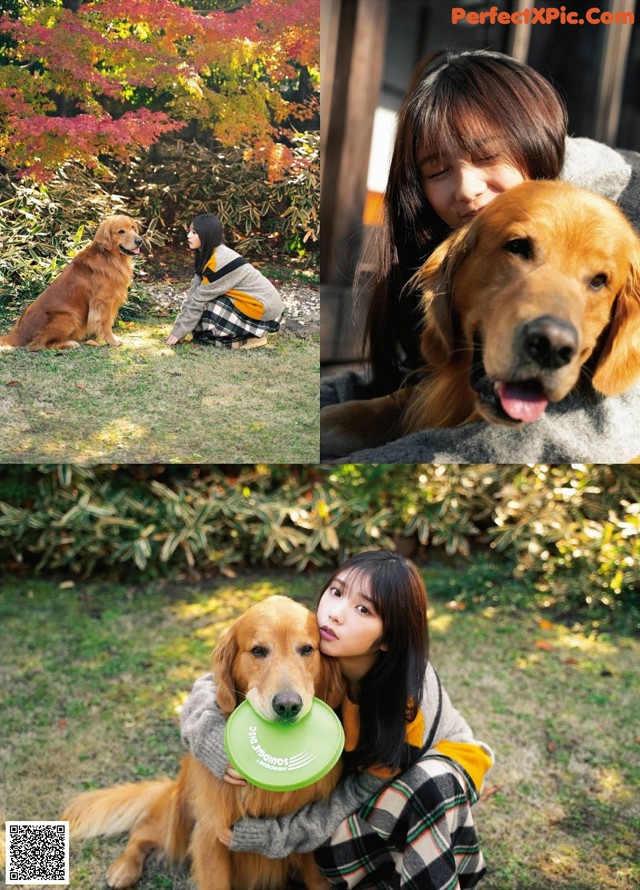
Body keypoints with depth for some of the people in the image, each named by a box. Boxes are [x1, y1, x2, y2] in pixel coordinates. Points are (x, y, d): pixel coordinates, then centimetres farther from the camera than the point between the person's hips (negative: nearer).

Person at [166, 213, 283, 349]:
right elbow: (194, 293, 4)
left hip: (263, 308, -9)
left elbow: (199, 299, -19)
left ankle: (253, 336, -4)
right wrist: (178, 328, 0)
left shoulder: (219, 260, -23)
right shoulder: (209, 255, 5)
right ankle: (252, 331, 8)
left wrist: (178, 331, -12)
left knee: (207, 311, -13)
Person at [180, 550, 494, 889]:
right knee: (334, 851, -26)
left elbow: (369, 789, -27)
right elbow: (209, 686, -20)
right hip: (358, 769, 3)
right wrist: (214, 740, -42)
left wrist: (277, 835, -30)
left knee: (430, 785, -37)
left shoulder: (410, 693, -34)